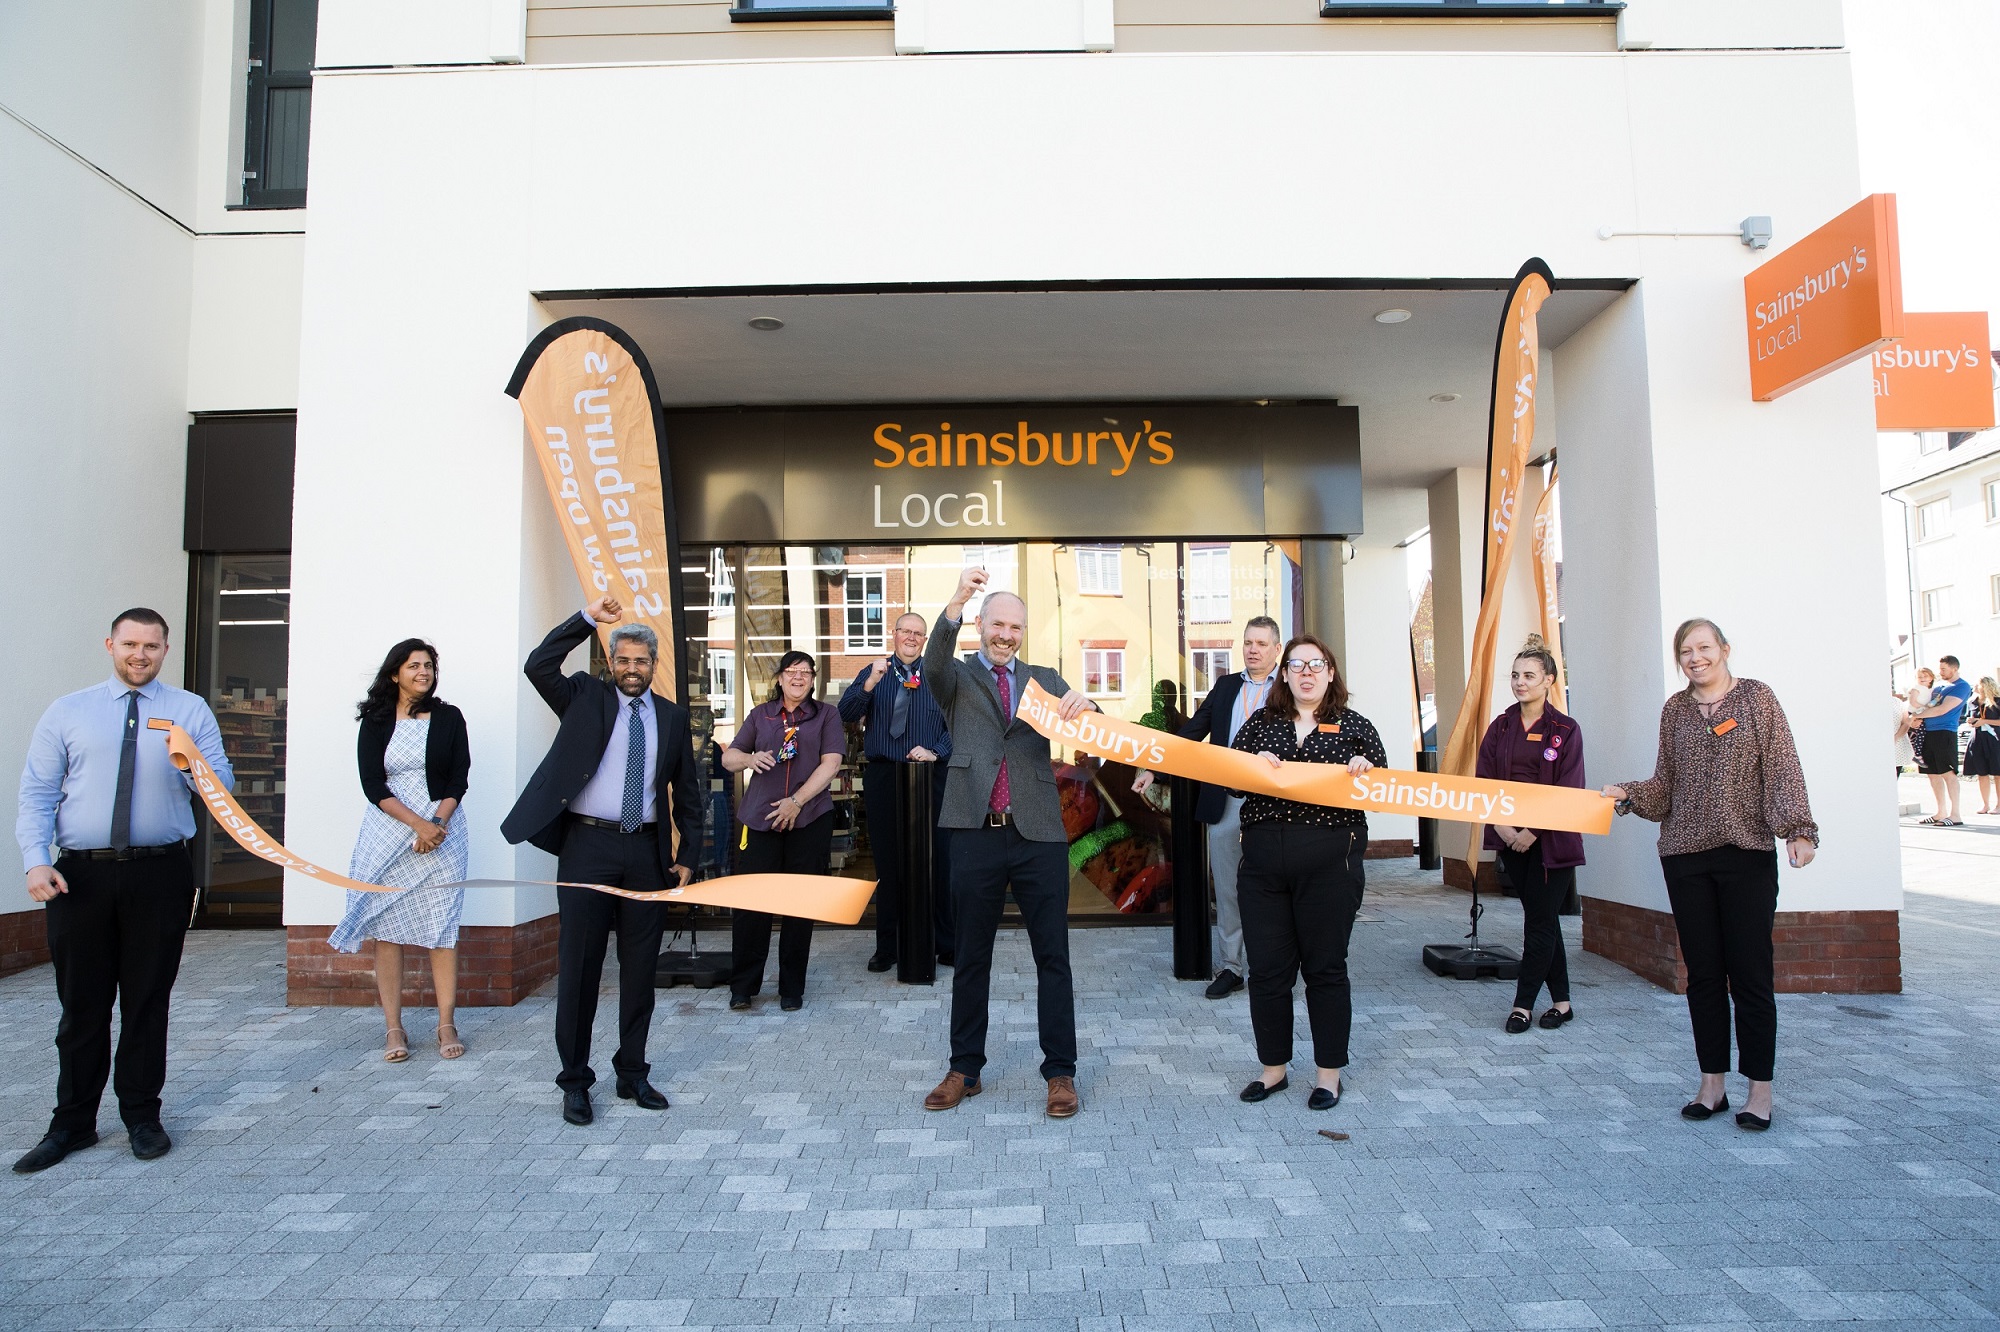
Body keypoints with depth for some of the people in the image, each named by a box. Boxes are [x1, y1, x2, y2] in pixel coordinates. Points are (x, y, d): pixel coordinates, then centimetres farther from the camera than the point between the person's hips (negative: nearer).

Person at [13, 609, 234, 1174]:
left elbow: (222, 784, -4)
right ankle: (72, 1123, 21)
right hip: (80, 875, 1)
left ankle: (142, 1116, 20)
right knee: (81, 1004, 7)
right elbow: (36, 794, 4)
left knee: (148, 999, 7)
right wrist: (36, 860, -10)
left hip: (160, 874, -1)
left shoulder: (190, 711, 6)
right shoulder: (67, 712, 9)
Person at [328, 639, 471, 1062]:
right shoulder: (376, 721, 5)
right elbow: (372, 785, -3)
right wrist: (417, 823, -14)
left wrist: (437, 823, -12)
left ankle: (447, 1025, 2)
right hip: (388, 833, 0)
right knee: (386, 930, 0)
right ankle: (394, 1029, 7)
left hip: (442, 830, 0)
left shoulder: (449, 718, 7)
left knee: (442, 930, -3)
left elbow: (458, 780, 3)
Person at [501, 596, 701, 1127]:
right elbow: (538, 666, -13)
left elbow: (687, 794, 12)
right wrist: (588, 617, -16)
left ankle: (632, 1072, 23)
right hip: (588, 846, -2)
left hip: (646, 852, 3)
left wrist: (688, 855, 8)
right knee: (579, 964, 3)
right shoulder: (586, 698, 4)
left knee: (641, 967, 9)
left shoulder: (672, 716, 9)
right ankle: (575, 1079, 16)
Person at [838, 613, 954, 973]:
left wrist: (935, 751, -15)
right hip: (883, 778, 1)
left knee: (937, 859, 1)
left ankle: (945, 943, 13)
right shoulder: (873, 673, 10)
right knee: (887, 862, 6)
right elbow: (846, 714, -3)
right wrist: (870, 683, -18)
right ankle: (887, 946, 16)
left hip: (931, 777, -1)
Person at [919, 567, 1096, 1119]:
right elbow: (933, 664, -17)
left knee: (1053, 957, 6)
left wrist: (1083, 705, -24)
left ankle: (1060, 1072, 17)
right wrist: (956, 603, -33)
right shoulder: (958, 677, 7)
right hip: (977, 833, -1)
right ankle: (965, 1069, 24)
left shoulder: (1043, 679, 12)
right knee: (971, 958, 11)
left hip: (1038, 834, 1)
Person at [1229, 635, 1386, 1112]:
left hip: (1330, 860, -2)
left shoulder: (1354, 725, 7)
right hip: (1264, 858, 2)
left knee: (1325, 966, 6)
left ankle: (1329, 1072, 22)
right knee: (1267, 967, 6)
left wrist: (1365, 769, -11)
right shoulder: (1260, 722, 11)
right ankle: (1273, 1068, 23)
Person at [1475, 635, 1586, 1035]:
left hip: (1551, 840, -4)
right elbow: (1483, 782, 3)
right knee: (1542, 919, 11)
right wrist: (1500, 824, -11)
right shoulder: (1500, 727, 7)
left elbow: (1568, 792, -10)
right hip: (1510, 837, 4)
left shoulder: (1565, 730, -5)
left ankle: (1523, 1004, 5)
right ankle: (1561, 1001, 19)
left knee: (1540, 922, -2)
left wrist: (1533, 832, -15)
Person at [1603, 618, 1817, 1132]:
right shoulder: (1674, 709, 11)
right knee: (1703, 972, 8)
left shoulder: (1755, 697, 1)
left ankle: (1760, 1089, 12)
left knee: (1750, 973, 0)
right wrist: (1629, 795, -4)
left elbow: (1783, 767, -6)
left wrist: (1798, 828, -15)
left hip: (1747, 854, -3)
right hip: (1684, 857, 4)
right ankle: (1712, 1084, 18)